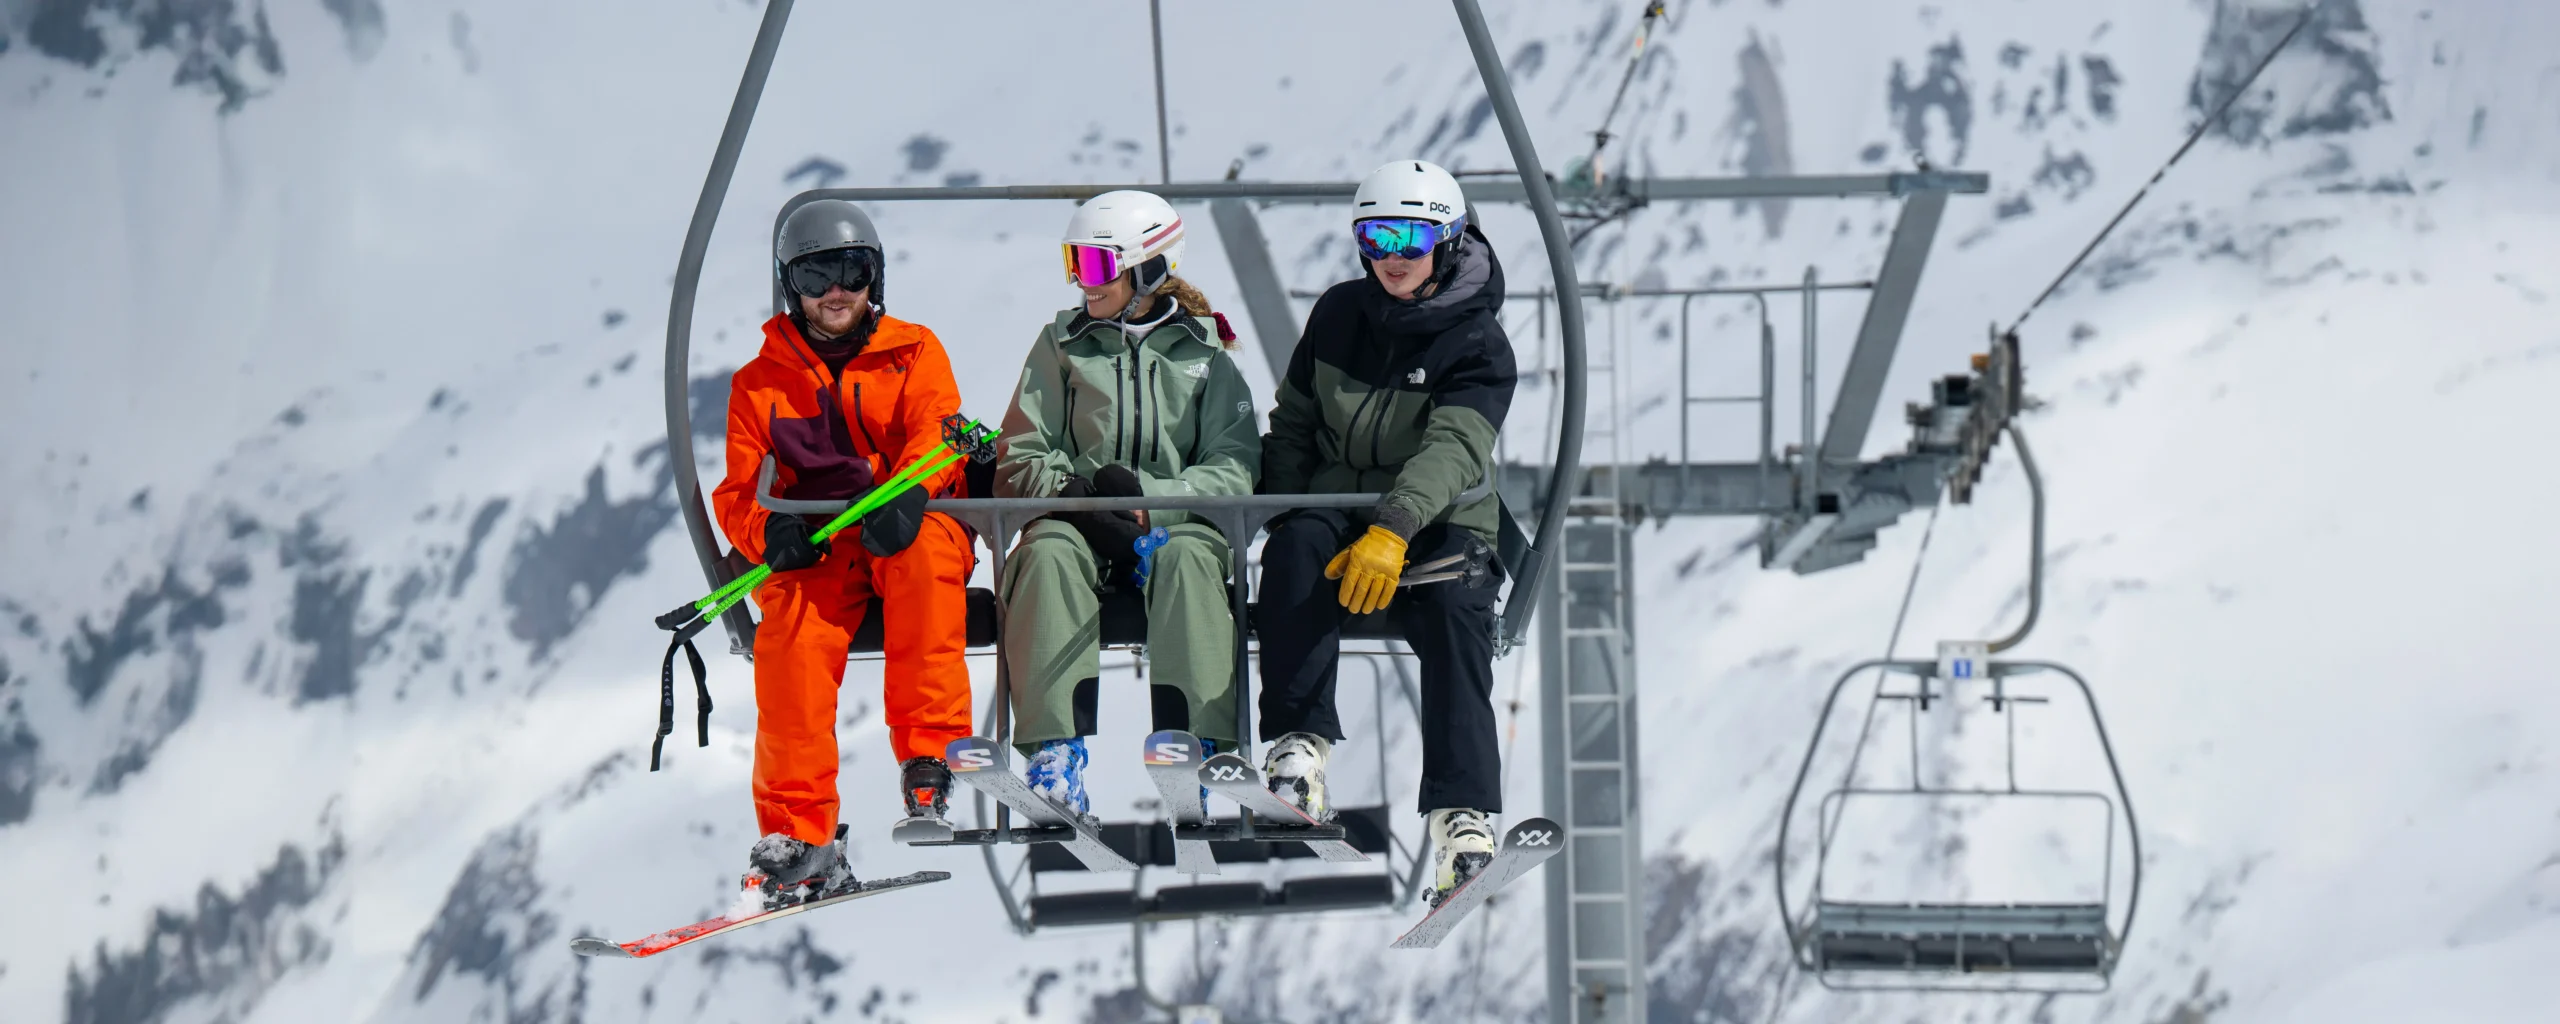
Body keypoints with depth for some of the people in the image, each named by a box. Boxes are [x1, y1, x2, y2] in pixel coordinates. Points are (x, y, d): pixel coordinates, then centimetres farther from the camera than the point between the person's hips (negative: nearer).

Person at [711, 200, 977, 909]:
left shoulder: (913, 354, 11)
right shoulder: (760, 384, 15)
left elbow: (936, 431, -8)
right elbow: (735, 492, 8)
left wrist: (908, 492, -32)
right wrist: (767, 530, -19)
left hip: (902, 531, -1)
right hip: (814, 552, 1)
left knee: (926, 549, -38)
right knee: (791, 639, -31)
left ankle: (928, 750, -35)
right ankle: (799, 835, -28)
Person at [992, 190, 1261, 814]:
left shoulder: (1202, 354, 12)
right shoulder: (1061, 345, 15)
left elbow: (1236, 468, 0)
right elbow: (1020, 460, 7)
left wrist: (1148, 493, -17)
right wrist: (1079, 496, -13)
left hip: (1176, 521, -1)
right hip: (1079, 523, 1)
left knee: (1187, 557, -36)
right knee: (1050, 553, -34)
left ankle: (1194, 744, -40)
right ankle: (1057, 748, -44)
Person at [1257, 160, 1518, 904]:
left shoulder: (1479, 346, -5)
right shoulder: (1340, 315, 8)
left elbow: (1452, 450, -21)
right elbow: (1292, 425, 15)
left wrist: (1393, 533, -38)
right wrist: (1287, 511, -3)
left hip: (1440, 523, -3)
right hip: (1338, 506, 3)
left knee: (1455, 608, -33)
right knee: (1296, 547, -32)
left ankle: (1463, 815, -40)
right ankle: (1299, 746, -36)